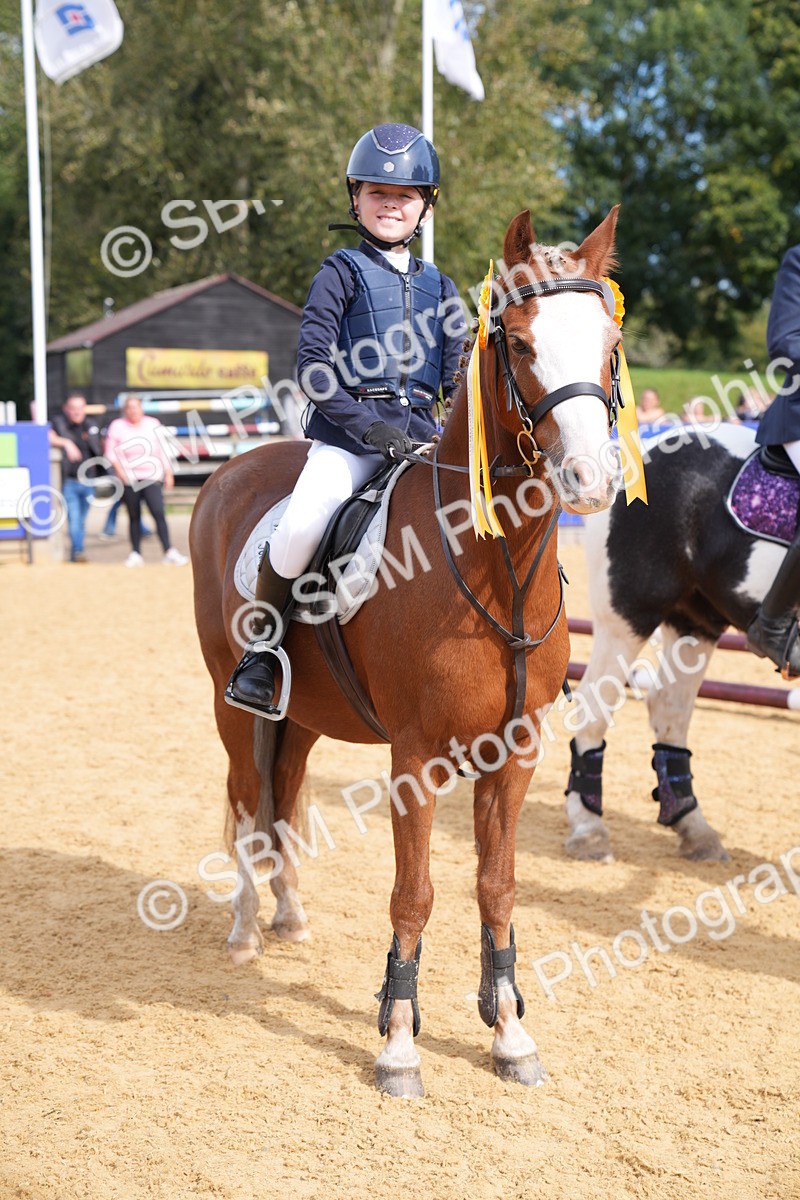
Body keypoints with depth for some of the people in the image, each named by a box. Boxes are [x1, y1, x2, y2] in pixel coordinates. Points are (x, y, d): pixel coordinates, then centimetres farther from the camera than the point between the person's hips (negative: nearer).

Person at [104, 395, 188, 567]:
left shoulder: (153, 424, 10)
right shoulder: (117, 426, 5)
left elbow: (162, 450, 13)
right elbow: (111, 452, 3)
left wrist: (168, 473, 10)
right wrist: (119, 468, -12)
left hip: (152, 477, 0)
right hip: (129, 479, 0)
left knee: (158, 513, -13)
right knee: (134, 517, 4)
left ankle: (169, 552, -16)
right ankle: (135, 553, 12)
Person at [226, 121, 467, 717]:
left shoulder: (439, 286, 19)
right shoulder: (342, 272, 6)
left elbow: (458, 378, 17)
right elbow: (313, 365, -4)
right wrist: (369, 425, -14)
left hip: (421, 434, 4)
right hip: (348, 432, -4)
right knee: (302, 524, -28)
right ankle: (263, 641, -4)